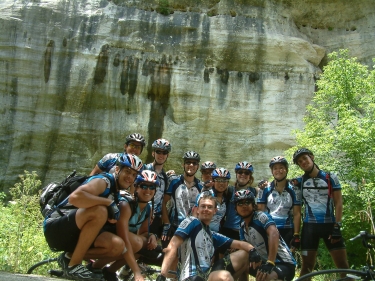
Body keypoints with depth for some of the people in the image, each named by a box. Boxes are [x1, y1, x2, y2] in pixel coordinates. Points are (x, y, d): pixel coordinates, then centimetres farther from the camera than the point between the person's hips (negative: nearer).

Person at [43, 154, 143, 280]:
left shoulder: (115, 193, 13)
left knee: (118, 246, -11)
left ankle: (70, 257, 3)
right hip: (56, 228, -8)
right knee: (99, 211, -33)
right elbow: (75, 197, -34)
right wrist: (109, 202, -26)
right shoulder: (103, 181, -15)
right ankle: (73, 265, -20)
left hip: (74, 233, 8)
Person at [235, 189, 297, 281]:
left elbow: (273, 234, -33)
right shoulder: (243, 228, 7)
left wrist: (270, 263, -42)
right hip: (265, 262, 8)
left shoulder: (261, 216, -16)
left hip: (284, 264, -8)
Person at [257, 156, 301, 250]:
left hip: (287, 231, 0)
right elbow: (260, 211, 3)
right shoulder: (265, 189, 4)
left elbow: (297, 214, 0)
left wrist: (296, 235, -7)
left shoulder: (293, 190, 3)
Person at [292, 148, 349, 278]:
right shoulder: (299, 182, 5)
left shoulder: (331, 177, 2)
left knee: (343, 265, 0)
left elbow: (338, 203, -1)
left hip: (330, 225, 0)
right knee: (307, 267, 2)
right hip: (309, 226, 1)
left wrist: (337, 226, -8)